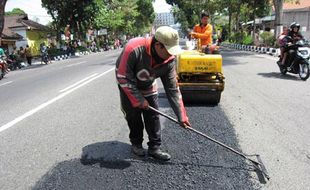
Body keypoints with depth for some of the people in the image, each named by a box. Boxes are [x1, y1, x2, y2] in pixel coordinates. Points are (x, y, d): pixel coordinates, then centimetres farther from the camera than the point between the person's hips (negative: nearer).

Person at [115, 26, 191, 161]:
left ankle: (154, 148, 15)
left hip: (148, 87, 3)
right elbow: (123, 78, -29)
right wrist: (138, 99, -25)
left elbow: (172, 89, -17)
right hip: (128, 85, -3)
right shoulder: (133, 49, -38)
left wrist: (181, 115, -18)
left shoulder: (169, 60, -23)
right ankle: (136, 143, 28)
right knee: (133, 116, 4)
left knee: (153, 116, 1)